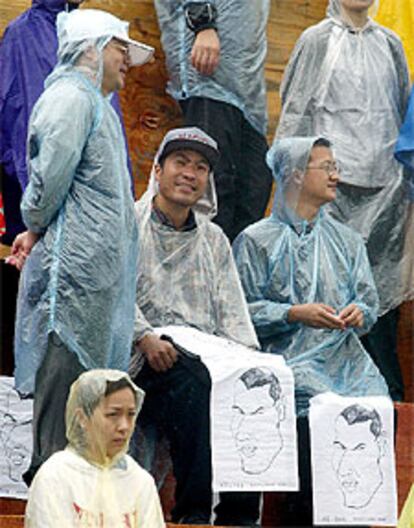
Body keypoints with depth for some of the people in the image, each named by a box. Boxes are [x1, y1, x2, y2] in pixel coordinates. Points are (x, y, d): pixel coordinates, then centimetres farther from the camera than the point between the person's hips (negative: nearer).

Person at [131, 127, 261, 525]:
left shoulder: (214, 240, 25)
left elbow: (232, 314, 18)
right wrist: (146, 337, -21)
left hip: (208, 354, 5)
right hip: (144, 359, -5)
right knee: (193, 379, -38)